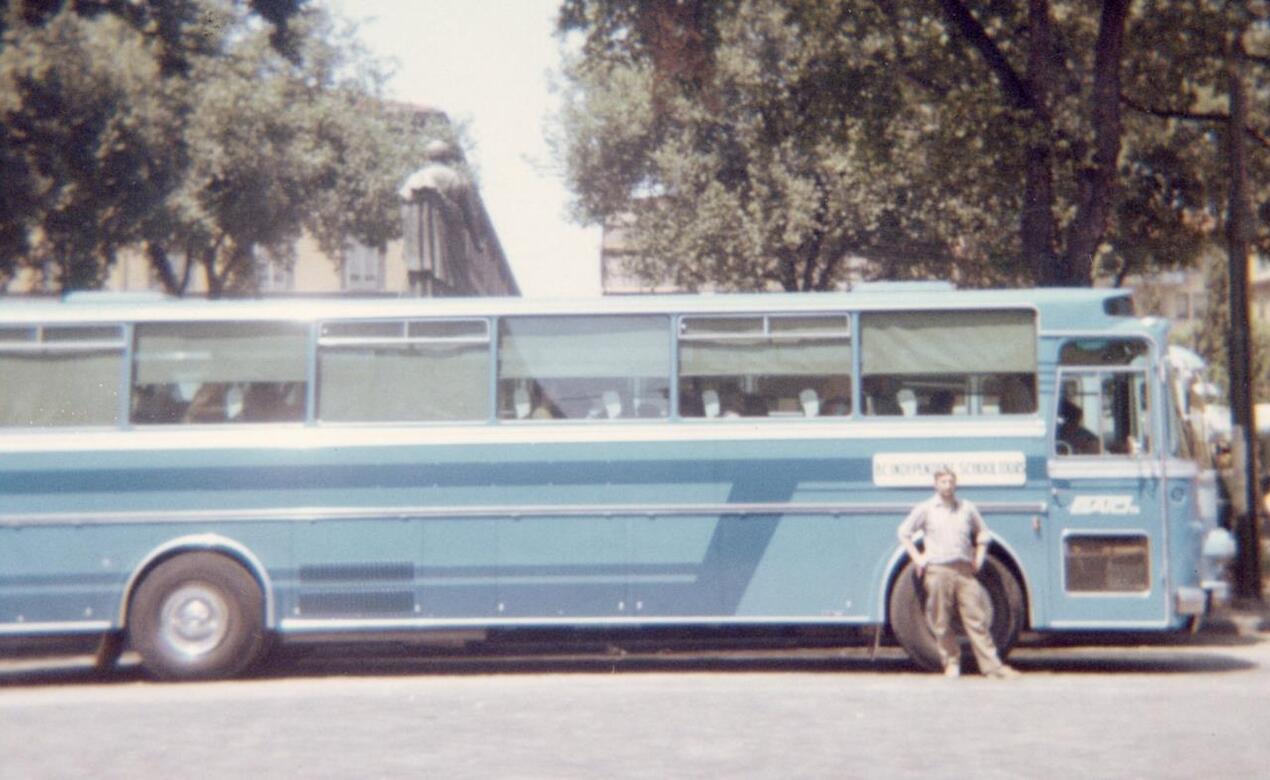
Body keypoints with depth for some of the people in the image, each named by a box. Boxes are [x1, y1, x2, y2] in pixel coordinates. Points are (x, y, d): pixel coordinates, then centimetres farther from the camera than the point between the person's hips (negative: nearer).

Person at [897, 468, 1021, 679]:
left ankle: (992, 665, -1)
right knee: (942, 623, 1)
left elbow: (982, 534, 26)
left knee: (977, 619, -1)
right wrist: (917, 558, 1)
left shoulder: (967, 508, 13)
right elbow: (904, 533, 9)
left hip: (965, 570, 2)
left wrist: (978, 559, 15)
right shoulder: (925, 509, 5)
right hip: (938, 570, -2)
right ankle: (951, 663, 14)